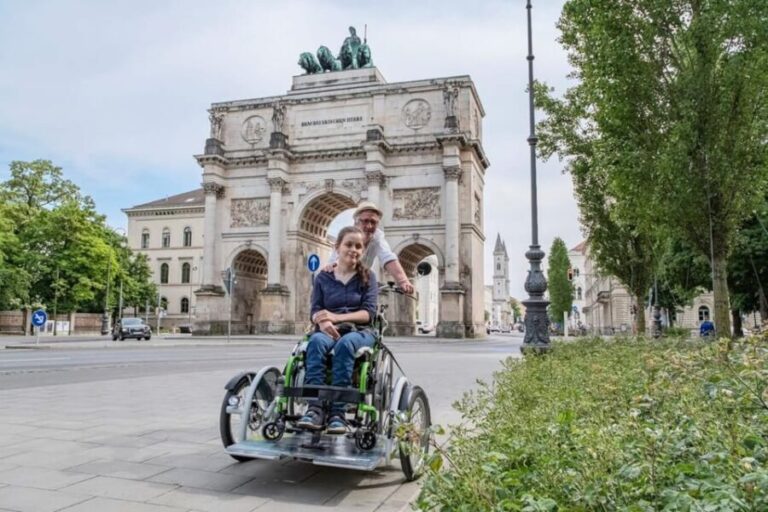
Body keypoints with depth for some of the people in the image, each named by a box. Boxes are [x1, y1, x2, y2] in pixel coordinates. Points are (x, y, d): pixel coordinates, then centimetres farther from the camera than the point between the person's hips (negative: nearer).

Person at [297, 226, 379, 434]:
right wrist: (324, 322, -21)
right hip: (330, 331, 1)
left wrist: (337, 317, -17)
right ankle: (315, 408, -43)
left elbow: (369, 313, -3)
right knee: (316, 341, -35)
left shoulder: (368, 277, 10)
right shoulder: (323, 278, 14)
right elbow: (315, 311, 4)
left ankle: (337, 412, -40)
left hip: (359, 331, -1)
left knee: (345, 344, -38)